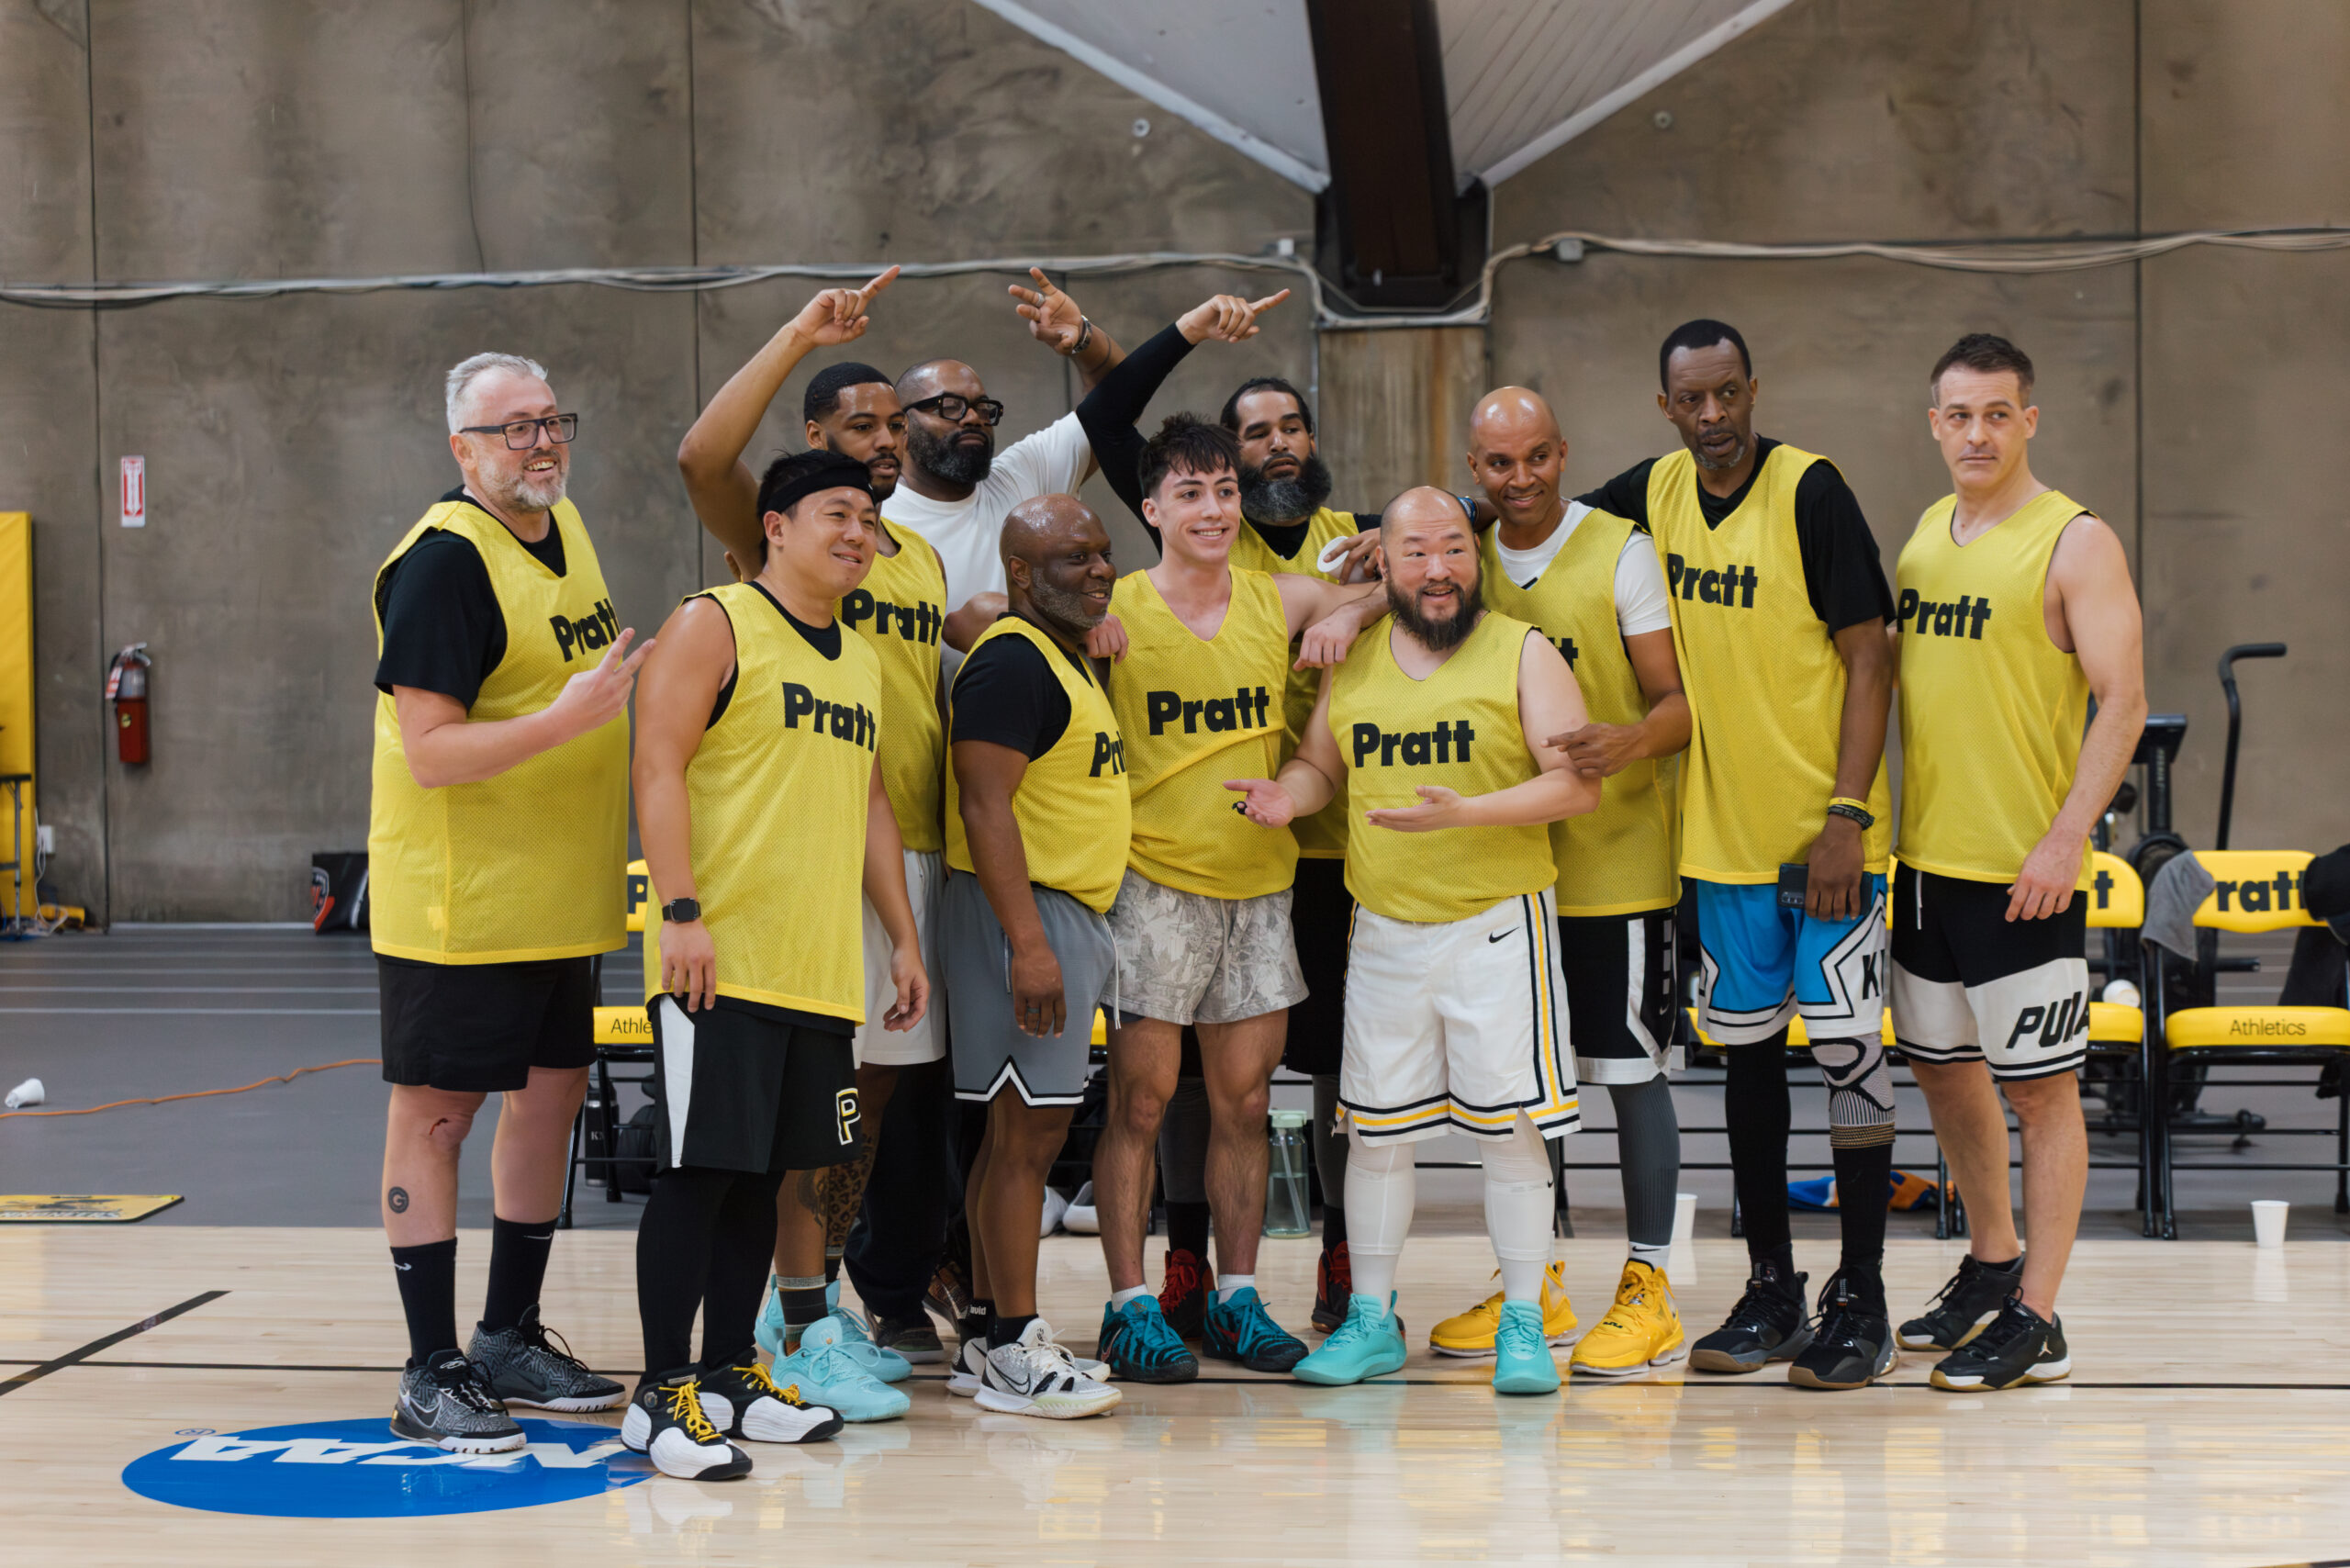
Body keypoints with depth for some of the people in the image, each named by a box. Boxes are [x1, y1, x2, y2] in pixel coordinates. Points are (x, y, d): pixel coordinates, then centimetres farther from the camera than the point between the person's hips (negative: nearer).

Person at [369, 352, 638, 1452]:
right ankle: (430, 1376, 5)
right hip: (456, 900, -9)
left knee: (549, 1096, 14)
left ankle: (508, 1340, 27)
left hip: (559, 897, 9)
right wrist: (571, 716, -30)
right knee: (435, 1113, -1)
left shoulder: (565, 529, 10)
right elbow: (430, 751, -22)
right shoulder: (442, 562, -17)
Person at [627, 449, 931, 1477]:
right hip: (721, 961, -8)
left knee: (763, 1171, 11)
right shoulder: (716, 625, -4)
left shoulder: (859, 659, 20)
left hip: (820, 967, 8)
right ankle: (663, 1392, -3)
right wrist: (680, 910, -20)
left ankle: (728, 1371, 19)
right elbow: (660, 765, -12)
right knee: (700, 1169, -8)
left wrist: (902, 935, 20)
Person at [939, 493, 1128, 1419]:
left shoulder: (1068, 659, 19)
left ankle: (989, 1336, 16)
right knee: (1027, 1133, -9)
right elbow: (984, 806, -21)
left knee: (1019, 1132, 12)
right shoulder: (1012, 662, -14)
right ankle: (1013, 1352, -7)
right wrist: (1028, 942, -27)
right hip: (1023, 912, -10)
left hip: (1067, 916, 10)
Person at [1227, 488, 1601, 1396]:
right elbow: (1320, 763, 21)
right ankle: (1371, 1320, 17)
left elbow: (1578, 784, -10)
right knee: (1375, 1125, 6)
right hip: (1383, 929, 4)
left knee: (1511, 1126, -4)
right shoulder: (1351, 661, 9)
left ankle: (1522, 1325, 5)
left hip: (1499, 922, -4)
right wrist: (1286, 796, -4)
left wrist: (1465, 813, -22)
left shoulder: (1522, 654, -3)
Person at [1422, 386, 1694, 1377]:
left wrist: (1634, 741, -28)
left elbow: (1681, 698, -9)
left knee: (1630, 1068, -2)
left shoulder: (1621, 551, -6)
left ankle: (1648, 1292, 6)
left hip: (1616, 859, -5)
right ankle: (1535, 1285, 21)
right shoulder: (1465, 561, 9)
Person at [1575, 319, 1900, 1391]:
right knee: (1748, 1049, 10)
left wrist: (1847, 815, -18)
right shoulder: (1652, 494, 4)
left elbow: (1867, 658, -12)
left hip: (1825, 828, -5)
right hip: (1723, 830, 5)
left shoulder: (1811, 493, -12)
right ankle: (1770, 1292, 19)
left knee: (1846, 1044, -3)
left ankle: (1860, 1302, 3)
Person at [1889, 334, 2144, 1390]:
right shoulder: (1925, 534, 12)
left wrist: (2065, 837, -21)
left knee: (2041, 1087, -1)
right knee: (1942, 1065, 16)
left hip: (2026, 870, -7)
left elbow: (2122, 703, -13)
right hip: (1926, 857, 7)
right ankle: (1992, 1262, 34)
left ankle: (2036, 1318, 4)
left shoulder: (2075, 542, -9)